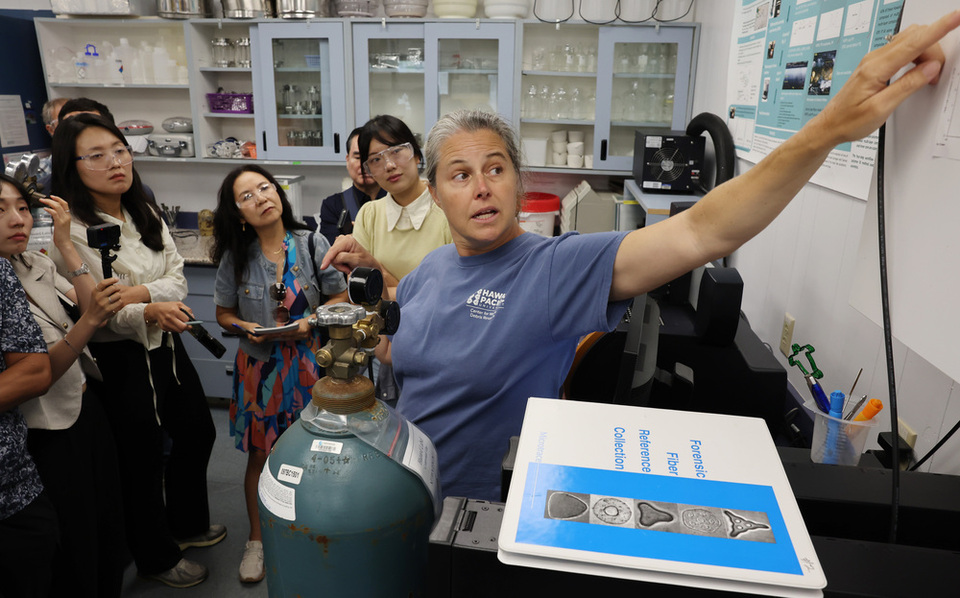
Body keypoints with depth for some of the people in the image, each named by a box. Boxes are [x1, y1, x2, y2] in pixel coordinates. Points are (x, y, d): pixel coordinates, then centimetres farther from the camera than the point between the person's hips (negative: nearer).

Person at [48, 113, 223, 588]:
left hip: (166, 345, 7)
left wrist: (142, 292, -21)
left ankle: (186, 523, 46)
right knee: (142, 457, 10)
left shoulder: (145, 213, 4)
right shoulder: (69, 231, -17)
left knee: (197, 431, 19)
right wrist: (151, 313, -33)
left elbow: (177, 277, -1)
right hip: (119, 359, -7)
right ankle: (156, 558, 34)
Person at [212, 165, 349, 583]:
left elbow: (339, 298, 0)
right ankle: (256, 540, 33)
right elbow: (224, 314, 6)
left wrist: (310, 322, -16)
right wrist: (247, 328, -14)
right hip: (259, 365, 1)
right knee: (260, 455, 12)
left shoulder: (312, 244, -7)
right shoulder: (236, 258, -4)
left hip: (307, 361, 0)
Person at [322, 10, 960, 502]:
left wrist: (829, 128, -42)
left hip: (492, 516, -5)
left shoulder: (560, 266, -22)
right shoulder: (429, 271, -3)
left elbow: (701, 233, -33)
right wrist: (366, 279, -1)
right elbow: (395, 349, 14)